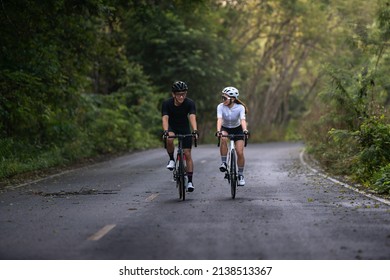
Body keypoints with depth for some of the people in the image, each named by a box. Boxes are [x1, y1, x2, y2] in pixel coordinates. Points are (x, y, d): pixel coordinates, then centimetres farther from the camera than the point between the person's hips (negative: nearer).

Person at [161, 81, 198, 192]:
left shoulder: (190, 103, -22)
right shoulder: (167, 103, -23)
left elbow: (192, 117, -34)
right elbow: (165, 118, -32)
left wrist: (195, 130, -52)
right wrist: (166, 131, -50)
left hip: (185, 129, 1)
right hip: (171, 127, 0)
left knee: (187, 154, -7)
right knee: (169, 140, -35)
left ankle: (190, 181, -1)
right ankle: (171, 160, -9)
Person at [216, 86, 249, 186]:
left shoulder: (240, 107, -23)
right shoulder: (220, 107, -22)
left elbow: (243, 120, -35)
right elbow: (219, 119, -34)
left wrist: (245, 130, -54)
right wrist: (218, 131, -52)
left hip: (237, 129, 0)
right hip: (225, 129, 0)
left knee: (240, 153, -11)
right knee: (223, 139, -36)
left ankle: (240, 175, 7)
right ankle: (224, 163, -23)